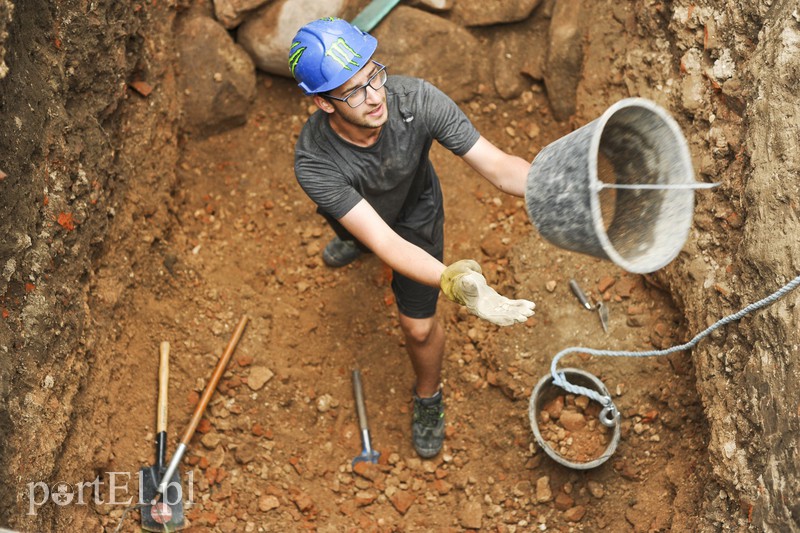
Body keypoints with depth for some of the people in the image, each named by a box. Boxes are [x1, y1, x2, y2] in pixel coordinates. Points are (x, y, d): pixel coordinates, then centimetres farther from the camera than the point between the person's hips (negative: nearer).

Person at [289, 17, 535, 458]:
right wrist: (454, 283, -65)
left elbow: (497, 165, -42)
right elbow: (386, 244, -49)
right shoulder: (314, 162, -45)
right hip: (353, 206, 1)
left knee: (419, 325, 6)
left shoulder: (417, 100, -42)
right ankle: (353, 242, 79)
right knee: (356, 236, 38)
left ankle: (428, 398, 38)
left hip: (414, 211, 0)